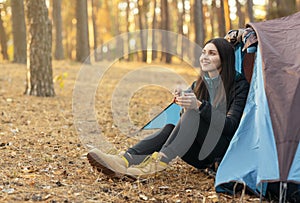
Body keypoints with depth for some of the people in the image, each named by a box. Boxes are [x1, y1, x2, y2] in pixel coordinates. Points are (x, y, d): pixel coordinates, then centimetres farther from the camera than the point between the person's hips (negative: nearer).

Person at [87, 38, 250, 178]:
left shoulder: (239, 84, -4)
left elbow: (230, 126, -17)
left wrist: (200, 106, -30)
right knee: (169, 128, -21)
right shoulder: (199, 84, 15)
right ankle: (125, 161, -41)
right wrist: (183, 102, -16)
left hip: (223, 150, -5)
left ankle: (159, 161, -42)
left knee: (193, 114, -28)